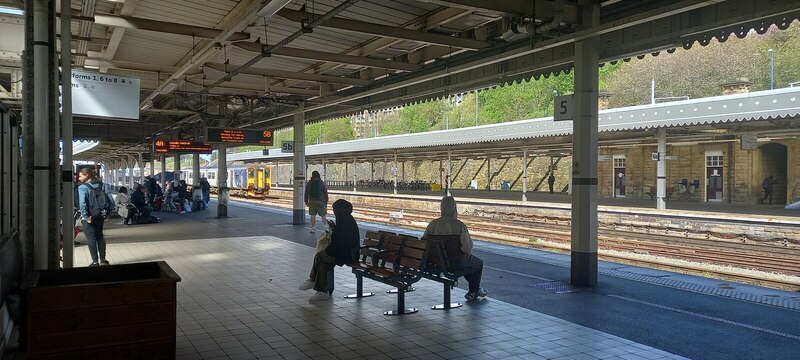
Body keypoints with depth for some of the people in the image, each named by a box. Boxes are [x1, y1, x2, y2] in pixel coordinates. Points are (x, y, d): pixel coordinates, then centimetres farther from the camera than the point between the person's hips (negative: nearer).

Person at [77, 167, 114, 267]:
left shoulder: (82, 187, -11)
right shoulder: (101, 186, 5)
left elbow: (82, 203, -21)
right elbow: (110, 199, 3)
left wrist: (86, 216, -16)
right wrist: (108, 213, 6)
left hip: (89, 218, -5)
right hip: (101, 216, 5)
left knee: (91, 239, 3)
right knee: (100, 237, 17)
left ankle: (95, 262, 6)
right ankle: (103, 259, 22)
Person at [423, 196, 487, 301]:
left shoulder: (433, 223, -10)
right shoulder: (460, 226, -24)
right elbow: (467, 247, -26)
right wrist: (468, 252, -1)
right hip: (455, 263, -6)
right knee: (479, 263, 26)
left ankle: (477, 288, 46)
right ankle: (473, 292, 34)